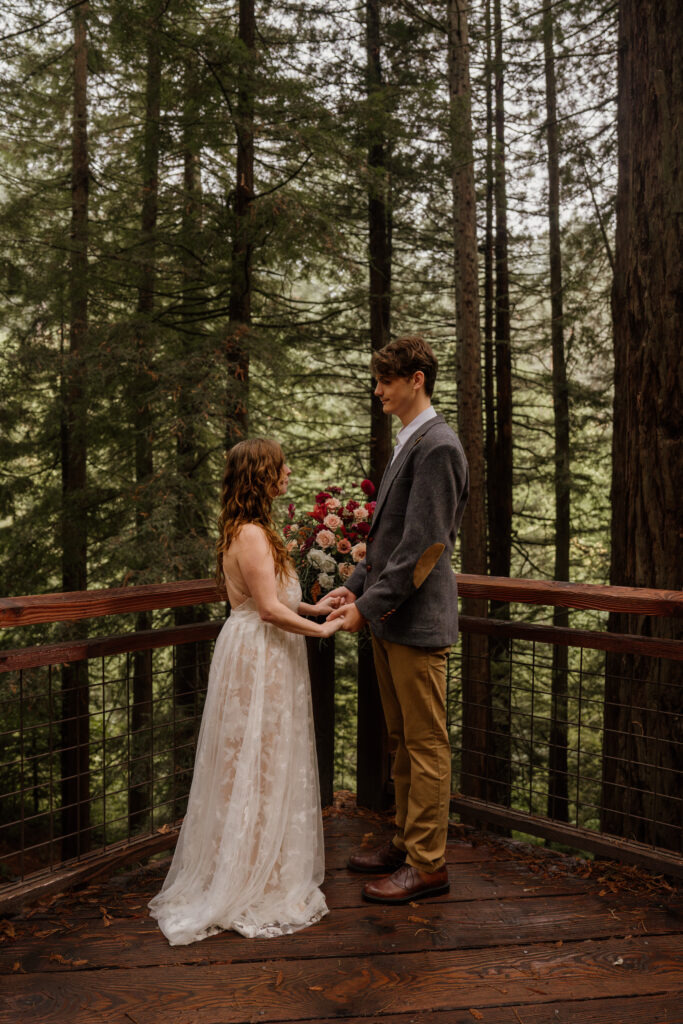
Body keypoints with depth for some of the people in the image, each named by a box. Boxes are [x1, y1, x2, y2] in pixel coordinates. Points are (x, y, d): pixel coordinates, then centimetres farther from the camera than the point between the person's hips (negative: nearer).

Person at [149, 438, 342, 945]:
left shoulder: (255, 530, 14)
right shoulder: (251, 534, -19)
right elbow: (270, 608, -23)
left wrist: (312, 607, 5)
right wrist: (321, 629, -15)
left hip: (265, 657, 10)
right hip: (257, 659, -10)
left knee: (266, 766, 17)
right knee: (259, 768, 0)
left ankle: (263, 873, 30)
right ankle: (253, 886, 14)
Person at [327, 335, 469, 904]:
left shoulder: (437, 446, -15)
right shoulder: (409, 442, 16)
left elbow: (423, 543, -20)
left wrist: (369, 606, -16)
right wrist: (356, 586, 11)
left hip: (418, 621, -10)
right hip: (390, 621, 10)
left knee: (426, 744, 1)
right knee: (402, 740, 17)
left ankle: (428, 864, 13)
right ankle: (407, 843, 31)